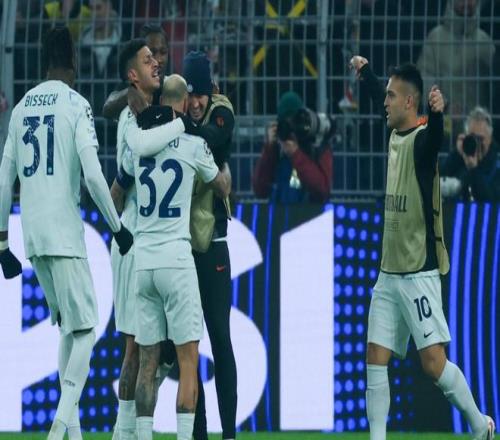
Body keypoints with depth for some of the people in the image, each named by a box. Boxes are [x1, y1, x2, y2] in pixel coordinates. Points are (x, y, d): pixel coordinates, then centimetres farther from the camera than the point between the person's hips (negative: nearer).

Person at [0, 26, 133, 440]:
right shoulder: (76, 106, -6)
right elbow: (93, 176, -15)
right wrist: (118, 227, -4)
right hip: (64, 234, -6)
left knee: (68, 326, 15)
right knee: (84, 329, -4)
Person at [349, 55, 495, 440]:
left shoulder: (421, 140, -13)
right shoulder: (395, 136, 10)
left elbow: (435, 135, -38)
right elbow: (380, 101, 31)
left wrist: (437, 115, -59)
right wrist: (366, 71, 46)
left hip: (418, 273, -8)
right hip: (389, 273, 8)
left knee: (434, 361, -11)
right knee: (376, 359, 2)